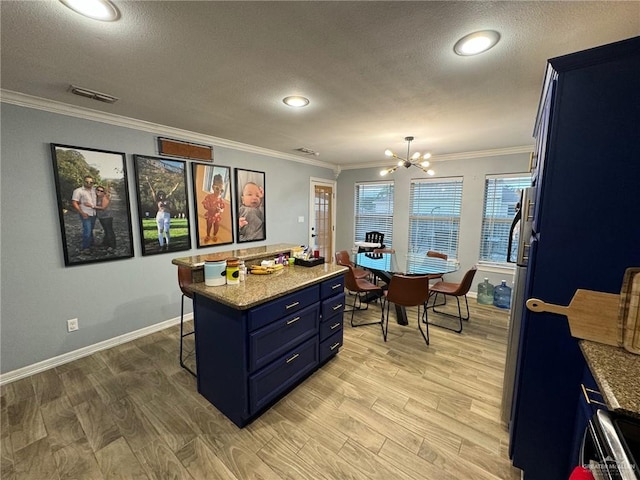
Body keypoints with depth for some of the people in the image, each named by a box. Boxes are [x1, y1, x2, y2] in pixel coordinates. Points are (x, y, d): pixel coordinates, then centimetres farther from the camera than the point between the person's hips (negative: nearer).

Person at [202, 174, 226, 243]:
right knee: (209, 226, 17)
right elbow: (204, 204, -15)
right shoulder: (209, 196, -17)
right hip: (210, 215, -1)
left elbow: (223, 208, -5)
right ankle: (208, 236, 41)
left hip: (217, 216, 1)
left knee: (216, 227, 16)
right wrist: (210, 208, -31)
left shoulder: (221, 199, -11)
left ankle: (215, 235, 43)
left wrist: (220, 210, -29)